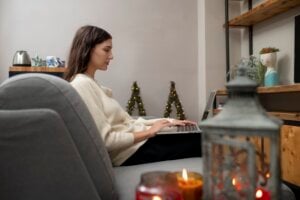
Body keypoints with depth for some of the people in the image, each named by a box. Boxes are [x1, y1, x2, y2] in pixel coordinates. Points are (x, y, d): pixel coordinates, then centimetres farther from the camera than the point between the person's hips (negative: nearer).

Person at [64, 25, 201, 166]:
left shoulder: (91, 83, 14)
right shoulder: (82, 84, -16)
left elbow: (124, 122, 10)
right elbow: (105, 140, -22)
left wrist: (168, 121, 4)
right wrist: (148, 132, -15)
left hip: (137, 140, 9)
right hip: (132, 152, -9)